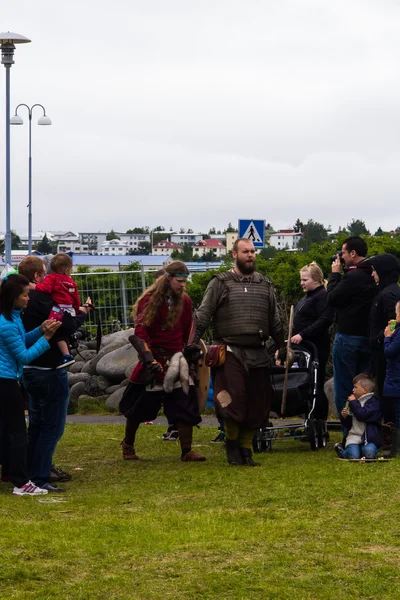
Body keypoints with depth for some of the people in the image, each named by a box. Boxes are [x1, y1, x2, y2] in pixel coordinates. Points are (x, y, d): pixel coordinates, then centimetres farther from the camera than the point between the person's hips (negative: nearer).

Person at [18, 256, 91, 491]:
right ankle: (39, 477, -4)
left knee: (37, 425, 19)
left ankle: (36, 470, 29)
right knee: (52, 427, -3)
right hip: (50, 371, -9)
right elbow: (67, 327, -23)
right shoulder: (41, 299, -20)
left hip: (30, 371, 9)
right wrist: (83, 313, -5)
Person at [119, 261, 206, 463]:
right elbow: (140, 333, -16)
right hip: (153, 358, -3)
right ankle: (128, 445, 30)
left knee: (186, 406, -7)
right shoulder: (150, 300, -11)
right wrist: (149, 359, -26)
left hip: (176, 359, 4)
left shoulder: (185, 301, 3)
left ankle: (187, 451, -3)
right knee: (139, 407, 9)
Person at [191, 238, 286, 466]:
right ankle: (232, 442, 9)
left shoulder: (265, 285, 15)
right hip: (231, 352, -4)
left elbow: (275, 320, 22)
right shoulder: (220, 283, 3)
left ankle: (246, 448, 17)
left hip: (258, 354, 4)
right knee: (234, 400, -14)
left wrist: (282, 346, 18)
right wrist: (193, 342, -8)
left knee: (256, 405, 4)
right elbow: (204, 315, 1)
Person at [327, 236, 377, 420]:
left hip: (348, 337, -8)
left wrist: (335, 274, -1)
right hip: (368, 336, 8)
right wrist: (339, 275, 13)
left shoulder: (353, 277, -18)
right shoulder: (371, 275, 8)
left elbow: (332, 299, -11)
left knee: (344, 386, -1)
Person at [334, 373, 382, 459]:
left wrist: (353, 402, -11)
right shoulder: (356, 402, 19)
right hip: (353, 436, 4)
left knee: (369, 453, -33)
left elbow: (362, 415, -21)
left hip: (368, 438, -4)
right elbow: (348, 425, 25)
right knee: (353, 455, -24)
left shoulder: (374, 402, -3)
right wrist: (345, 417, 3)